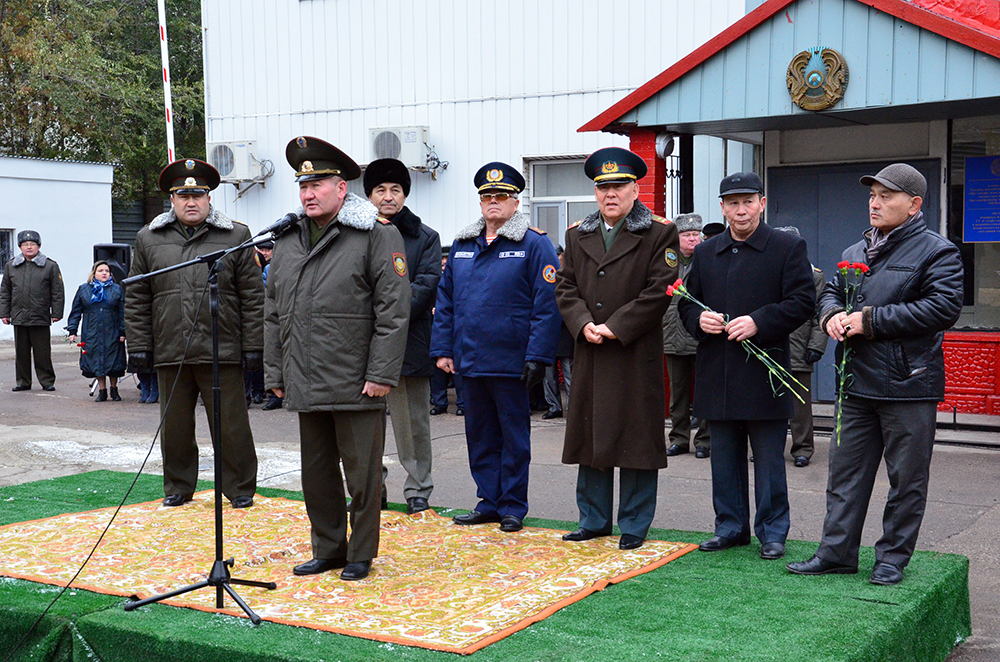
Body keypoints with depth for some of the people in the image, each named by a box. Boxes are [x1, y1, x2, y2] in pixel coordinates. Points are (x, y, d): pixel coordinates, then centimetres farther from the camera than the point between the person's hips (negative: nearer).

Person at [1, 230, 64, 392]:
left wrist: (56, 313, -4)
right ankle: (23, 381, 19)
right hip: (18, 316, 3)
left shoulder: (50, 266, 1)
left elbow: (58, 292, 1)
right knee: (21, 352, 9)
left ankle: (47, 381, 9)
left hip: (41, 318, -3)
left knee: (43, 352, 0)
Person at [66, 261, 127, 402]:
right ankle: (102, 391, 14)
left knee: (113, 362, 2)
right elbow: (76, 312, 10)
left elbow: (122, 312, 4)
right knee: (96, 362, 3)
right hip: (92, 335, 1)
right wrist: (72, 331, 3)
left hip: (112, 335, -1)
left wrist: (122, 332, -2)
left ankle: (114, 390, 20)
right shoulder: (83, 290, 8)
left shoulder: (117, 289, 6)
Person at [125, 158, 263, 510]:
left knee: (231, 425, 3)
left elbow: (252, 296, 2)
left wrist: (252, 346, -2)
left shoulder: (235, 236, 4)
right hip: (170, 352, 2)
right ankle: (178, 487, 26)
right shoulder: (148, 239, 10)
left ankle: (240, 488, 17)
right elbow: (136, 299, 11)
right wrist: (138, 346, 6)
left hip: (222, 351, -2)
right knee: (175, 426, 11)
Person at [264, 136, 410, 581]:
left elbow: (394, 310, -11)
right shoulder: (287, 242, 13)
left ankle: (360, 555, 17)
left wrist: (381, 374, -15)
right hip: (306, 386, 6)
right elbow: (273, 314, 17)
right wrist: (275, 373, 12)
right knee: (316, 473, 15)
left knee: (361, 473, 3)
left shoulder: (376, 236, -6)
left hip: (356, 387, -6)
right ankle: (328, 549, 29)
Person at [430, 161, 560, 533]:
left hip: (511, 362, -6)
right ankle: (489, 503, 24)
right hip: (470, 361, 6)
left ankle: (512, 507, 15)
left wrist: (537, 357, -16)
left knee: (514, 436, 5)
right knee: (479, 435, 13)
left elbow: (546, 305, -11)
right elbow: (445, 302, 15)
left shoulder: (534, 244, -5)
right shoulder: (462, 246, 12)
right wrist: (442, 349, 7)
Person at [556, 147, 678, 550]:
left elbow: (659, 292, -9)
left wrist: (615, 328, -14)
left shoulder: (659, 234, -2)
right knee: (589, 436, 10)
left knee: (636, 438, 0)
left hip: (637, 355, -4)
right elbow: (565, 288, 10)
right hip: (589, 356, 5)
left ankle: (633, 526, 11)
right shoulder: (577, 235, 13)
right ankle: (594, 520, 22)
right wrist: (584, 325, -8)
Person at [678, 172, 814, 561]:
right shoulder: (705, 253, 14)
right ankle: (731, 526, 23)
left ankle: (772, 532, 14)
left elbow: (802, 302, -6)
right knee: (724, 459, 12)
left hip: (764, 372, -4)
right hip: (717, 373, 4)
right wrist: (699, 319, -5)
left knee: (769, 461, 3)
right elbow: (687, 301, 17)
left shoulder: (788, 248, 1)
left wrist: (759, 322, -18)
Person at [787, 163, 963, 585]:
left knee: (906, 480, 4)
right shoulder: (856, 253, 16)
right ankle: (837, 552, 18)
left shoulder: (937, 251, -6)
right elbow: (832, 292, 25)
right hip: (856, 384, 6)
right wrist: (831, 315, -1)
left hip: (908, 388, -6)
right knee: (845, 472, 10)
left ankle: (892, 559, 16)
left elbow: (943, 308, -18)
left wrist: (870, 321, -18)